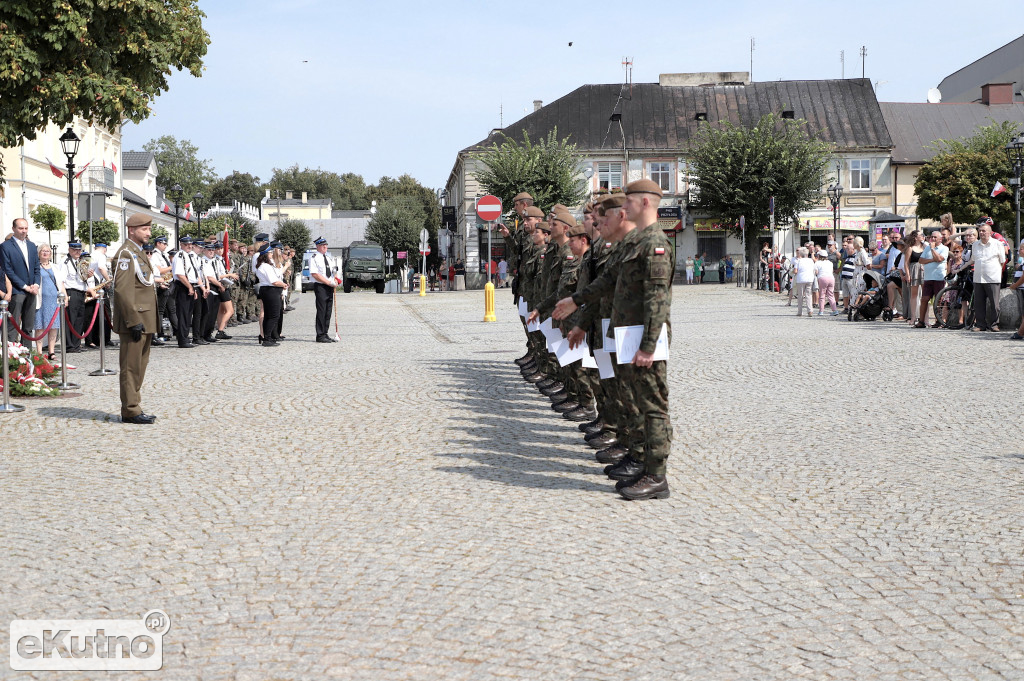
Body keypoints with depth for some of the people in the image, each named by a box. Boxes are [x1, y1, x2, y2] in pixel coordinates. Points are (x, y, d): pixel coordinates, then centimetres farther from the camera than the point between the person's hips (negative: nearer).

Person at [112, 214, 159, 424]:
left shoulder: (139, 253, 19)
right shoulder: (126, 253, -12)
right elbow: (122, 290, -20)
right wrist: (134, 321, -23)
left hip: (144, 322, 10)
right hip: (134, 320, -10)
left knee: (139, 367, 13)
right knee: (131, 367, -5)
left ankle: (133, 408, 19)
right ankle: (131, 411, -1)